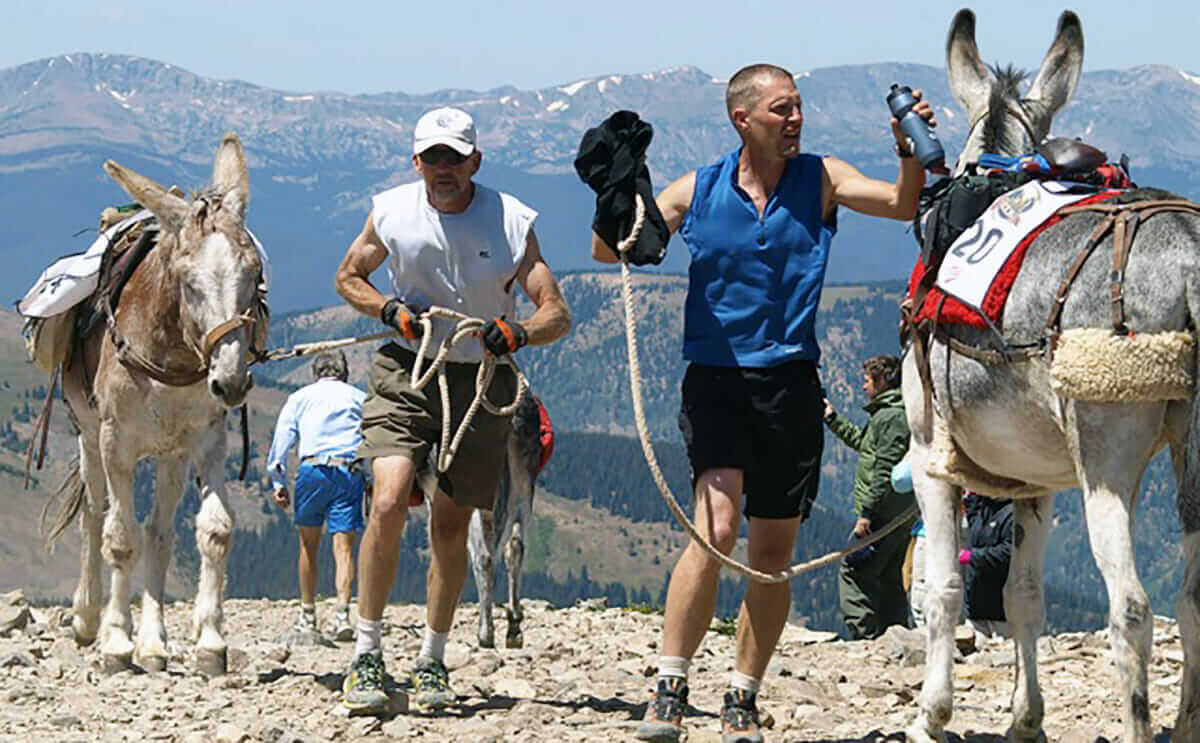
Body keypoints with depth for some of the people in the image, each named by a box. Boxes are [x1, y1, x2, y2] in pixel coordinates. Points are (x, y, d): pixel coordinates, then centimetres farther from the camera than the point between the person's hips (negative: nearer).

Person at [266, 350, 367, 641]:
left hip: (313, 468, 0)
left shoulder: (300, 397, 18)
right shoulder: (359, 398, 19)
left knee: (309, 546, 13)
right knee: (343, 548, -4)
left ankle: (307, 615, 16)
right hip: (350, 472, 0)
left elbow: (281, 441, 9)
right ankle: (342, 611, -22)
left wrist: (279, 482, 9)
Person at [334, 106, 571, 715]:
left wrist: (517, 332, -28)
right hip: (407, 369, 0)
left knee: (451, 524, 6)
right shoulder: (391, 212, -4)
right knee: (389, 502, -19)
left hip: (482, 378, 0)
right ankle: (366, 655, -11)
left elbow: (557, 314, -6)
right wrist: (390, 310, -7)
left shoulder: (511, 222, -7)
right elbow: (349, 277, 13)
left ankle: (432, 661, 22)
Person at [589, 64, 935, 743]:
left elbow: (904, 205, -5)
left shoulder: (819, 179, 5)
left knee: (774, 552, 5)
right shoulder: (699, 191, 3)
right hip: (716, 378, -2)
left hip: (791, 381, 2)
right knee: (716, 529, -20)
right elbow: (610, 250, 4)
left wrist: (912, 149, -23)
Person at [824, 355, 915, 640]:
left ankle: (865, 634, -17)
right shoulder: (893, 414, 19)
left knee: (853, 572, -10)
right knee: (889, 579, 13)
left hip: (882, 516, -10)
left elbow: (885, 470, -20)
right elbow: (862, 441, 36)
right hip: (900, 518, 10)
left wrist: (866, 512, -22)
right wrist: (832, 419, 41)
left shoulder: (892, 417, -13)